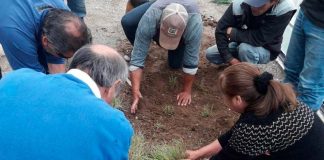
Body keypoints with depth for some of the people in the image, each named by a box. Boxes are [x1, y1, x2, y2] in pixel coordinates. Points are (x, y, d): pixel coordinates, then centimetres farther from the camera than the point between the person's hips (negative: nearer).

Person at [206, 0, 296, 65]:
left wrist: (232, 33, -24)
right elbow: (221, 30, -21)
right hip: (241, 43, 4)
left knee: (245, 48, -35)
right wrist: (230, 58, -26)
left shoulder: (284, 9, -34)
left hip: (265, 50, -4)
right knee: (210, 54, -7)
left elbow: (259, 38, -35)